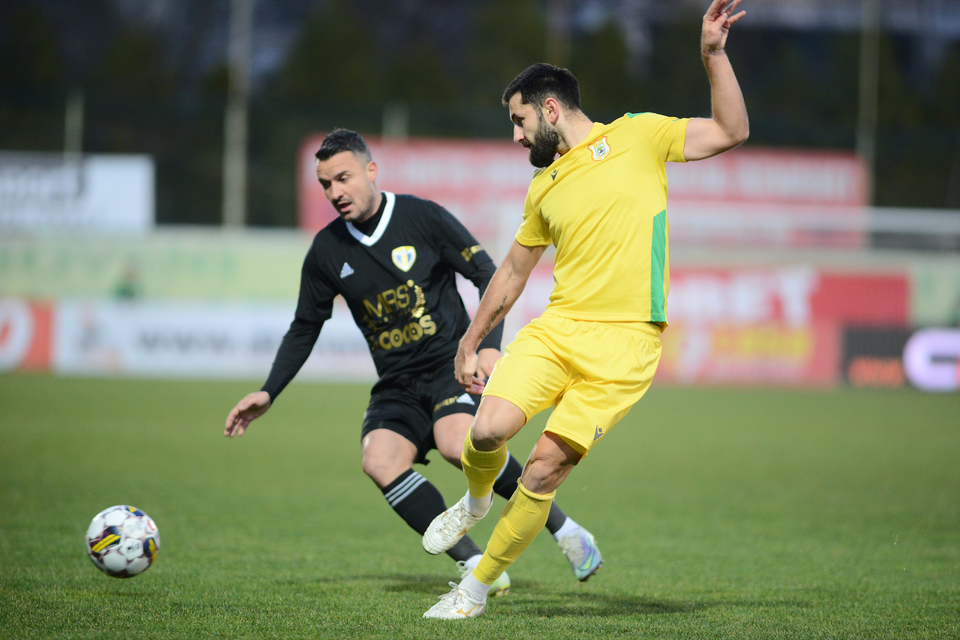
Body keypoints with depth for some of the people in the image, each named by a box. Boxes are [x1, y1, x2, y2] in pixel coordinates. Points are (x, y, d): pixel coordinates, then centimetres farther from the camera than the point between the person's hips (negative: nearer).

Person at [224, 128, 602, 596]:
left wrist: (489, 346, -16)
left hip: (452, 364, -4)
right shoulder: (326, 251, 5)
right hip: (397, 386, 4)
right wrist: (268, 393, 8)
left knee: (458, 446, -33)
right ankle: (476, 566, -21)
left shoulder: (423, 217, -6)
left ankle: (563, 528, -16)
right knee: (380, 461, -24)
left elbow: (487, 275, -2)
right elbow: (305, 328, 17)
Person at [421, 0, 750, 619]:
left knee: (546, 467, -9)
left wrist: (714, 54, -4)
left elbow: (731, 132, 6)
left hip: (624, 342, -4)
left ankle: (479, 587, 7)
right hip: (558, 327, 4)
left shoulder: (636, 136, 4)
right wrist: (470, 345, 30)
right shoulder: (544, 187, 16)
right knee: (489, 430, -18)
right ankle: (477, 499, 17)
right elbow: (513, 271, 27)